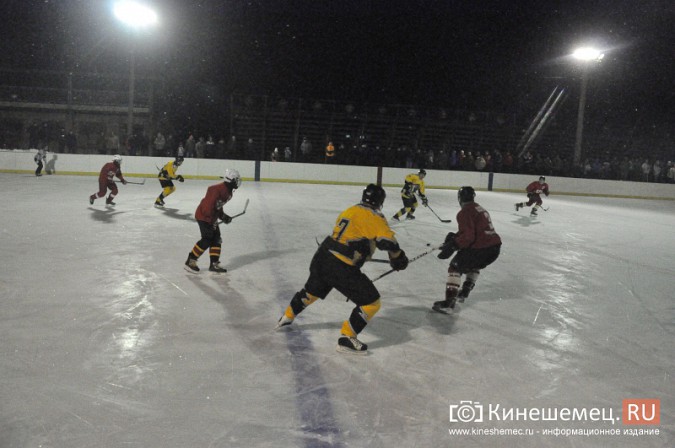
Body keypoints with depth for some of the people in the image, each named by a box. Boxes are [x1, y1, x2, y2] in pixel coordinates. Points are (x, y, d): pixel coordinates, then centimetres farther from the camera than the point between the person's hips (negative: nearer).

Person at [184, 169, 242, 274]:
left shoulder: (227, 191, 7)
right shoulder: (217, 190, -25)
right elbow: (208, 206, -27)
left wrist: (223, 216, 12)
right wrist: (211, 220, -25)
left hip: (211, 217, 10)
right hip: (203, 216, -10)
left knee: (216, 239, 9)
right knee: (207, 240, -13)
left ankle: (214, 263, 16)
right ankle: (190, 261, -3)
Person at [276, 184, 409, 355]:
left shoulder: (349, 211, 17)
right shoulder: (373, 216, -7)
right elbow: (388, 241, -17)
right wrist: (398, 258, 0)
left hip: (321, 257, 9)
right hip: (341, 268, -9)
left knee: (312, 291, 34)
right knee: (371, 302, 0)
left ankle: (287, 317, 49)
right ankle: (347, 338, 1)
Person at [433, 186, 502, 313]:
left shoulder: (464, 212, -7)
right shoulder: (479, 209, 21)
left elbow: (467, 236, -18)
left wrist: (452, 246, -16)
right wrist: (455, 236, 23)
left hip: (481, 249, -9)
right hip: (495, 247, 9)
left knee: (455, 267, 1)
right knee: (474, 265, 34)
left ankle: (449, 301, -7)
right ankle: (464, 292, 36)